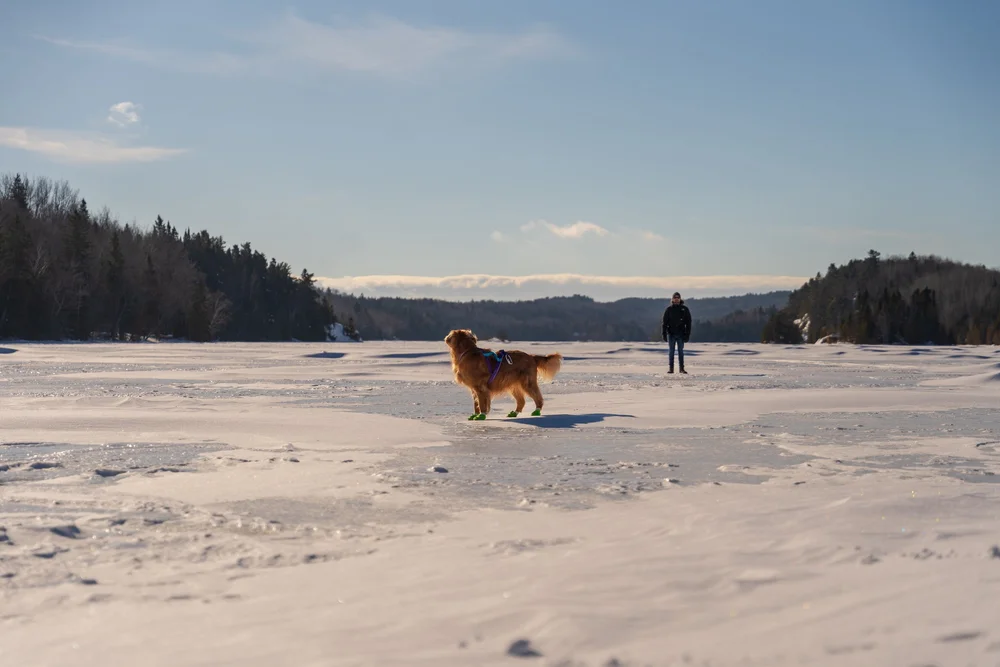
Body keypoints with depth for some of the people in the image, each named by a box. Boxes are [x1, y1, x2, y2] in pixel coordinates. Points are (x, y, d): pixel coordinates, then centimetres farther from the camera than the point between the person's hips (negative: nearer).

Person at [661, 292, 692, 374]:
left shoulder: (684, 309, 1)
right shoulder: (669, 309, 1)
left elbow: (688, 323, 2)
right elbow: (665, 322, 2)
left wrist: (687, 334, -4)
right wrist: (664, 334, -5)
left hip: (681, 334, 0)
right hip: (671, 334, 0)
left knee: (680, 351, 3)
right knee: (671, 352, 3)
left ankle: (682, 368, 7)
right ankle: (671, 368, 6)